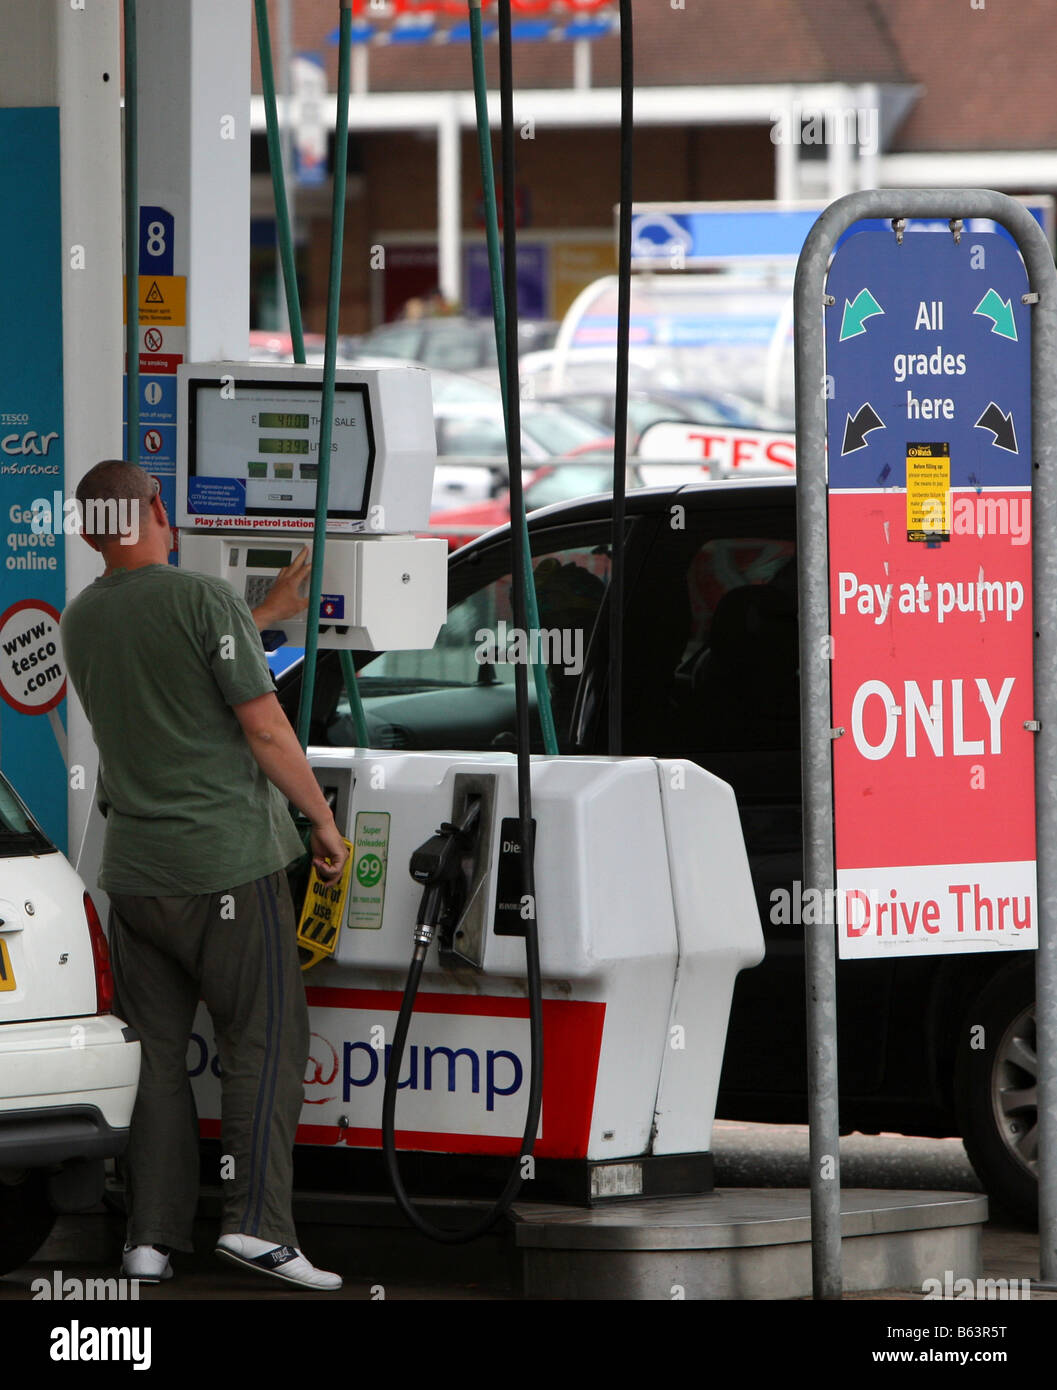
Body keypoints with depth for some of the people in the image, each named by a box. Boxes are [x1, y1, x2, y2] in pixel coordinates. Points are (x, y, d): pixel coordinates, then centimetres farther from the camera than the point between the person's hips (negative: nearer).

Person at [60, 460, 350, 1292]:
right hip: (227, 861, -5)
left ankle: (151, 1237, 5)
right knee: (264, 1043, 0)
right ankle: (257, 1222, -10)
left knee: (154, 1052, 9)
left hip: (132, 870, 6)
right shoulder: (207, 601, -11)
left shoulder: (82, 620, 9)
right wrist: (322, 818, -1)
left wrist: (269, 615, 34)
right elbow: (264, 729, -13)